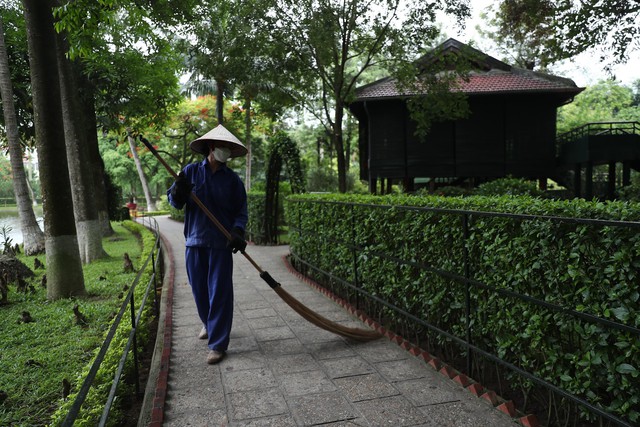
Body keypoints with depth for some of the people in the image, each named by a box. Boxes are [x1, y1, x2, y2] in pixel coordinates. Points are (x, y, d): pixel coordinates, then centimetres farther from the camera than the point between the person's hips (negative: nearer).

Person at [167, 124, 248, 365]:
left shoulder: (232, 179, 2)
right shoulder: (191, 171, 3)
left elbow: (241, 210, 2)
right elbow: (175, 203, 5)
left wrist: (238, 231, -16)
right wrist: (178, 191, -18)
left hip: (221, 243, -2)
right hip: (194, 240, 2)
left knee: (220, 293, -3)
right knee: (199, 290, 13)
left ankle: (218, 344, 6)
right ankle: (209, 324, 39)